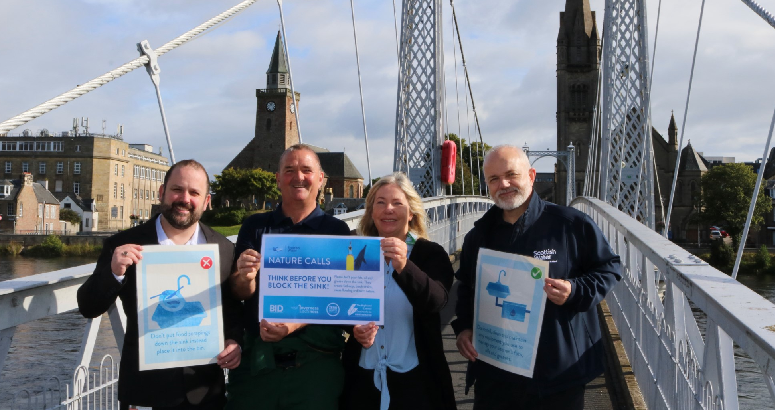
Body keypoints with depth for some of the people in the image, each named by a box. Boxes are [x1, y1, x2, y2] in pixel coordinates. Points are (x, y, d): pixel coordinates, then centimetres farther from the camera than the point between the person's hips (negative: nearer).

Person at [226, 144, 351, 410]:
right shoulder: (255, 227, 8)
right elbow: (240, 293, 4)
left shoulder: (337, 231, 2)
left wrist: (294, 324, -22)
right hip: (257, 360, 2)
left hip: (317, 362, -1)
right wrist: (245, 277, -20)